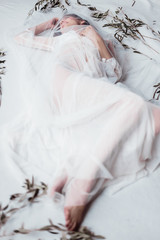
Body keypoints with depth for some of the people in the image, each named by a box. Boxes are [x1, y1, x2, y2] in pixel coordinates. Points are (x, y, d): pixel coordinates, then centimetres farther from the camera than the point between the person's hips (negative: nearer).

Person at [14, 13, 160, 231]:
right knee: (133, 104, -33)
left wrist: (97, 39, 16)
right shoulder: (58, 40, 39)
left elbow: (115, 74, 19)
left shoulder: (101, 42, 37)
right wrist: (47, 23, 49)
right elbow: (21, 38, 44)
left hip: (97, 98, 3)